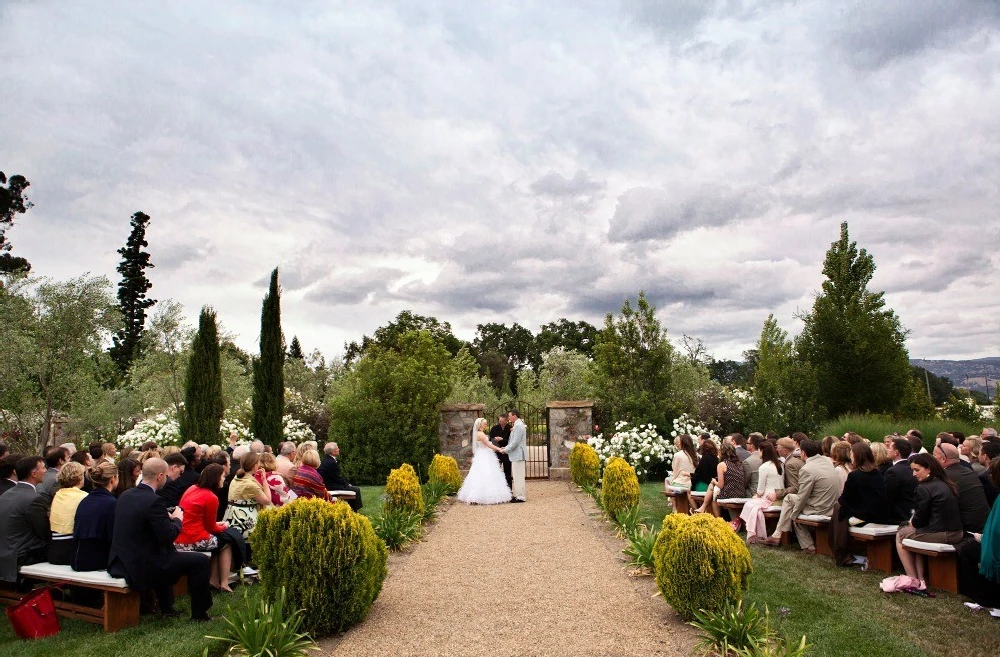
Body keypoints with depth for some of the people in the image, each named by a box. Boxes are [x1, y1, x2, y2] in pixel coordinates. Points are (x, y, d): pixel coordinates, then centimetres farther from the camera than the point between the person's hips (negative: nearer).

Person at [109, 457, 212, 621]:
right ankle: (199, 613, 11)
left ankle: (166, 607, 42)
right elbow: (168, 536, -19)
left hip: (120, 563, 9)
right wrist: (177, 519, 0)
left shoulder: (125, 495, 5)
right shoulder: (154, 501, -22)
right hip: (140, 568, -9)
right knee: (201, 561, -2)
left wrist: (167, 517, 17)